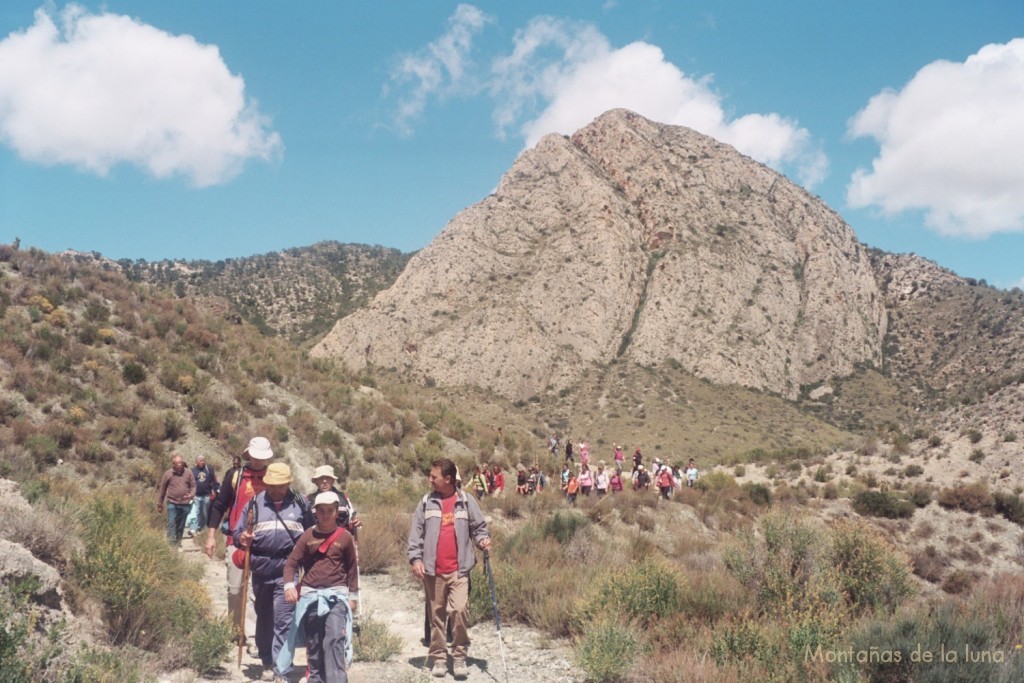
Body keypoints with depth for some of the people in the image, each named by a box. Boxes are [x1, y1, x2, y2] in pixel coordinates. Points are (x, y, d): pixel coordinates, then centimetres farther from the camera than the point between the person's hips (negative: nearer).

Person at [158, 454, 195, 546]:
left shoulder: (188, 472, 1)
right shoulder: (168, 474, -3)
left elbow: (193, 486, 6)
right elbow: (162, 489, 4)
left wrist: (191, 495, -14)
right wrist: (159, 504, 7)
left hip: (185, 504, 2)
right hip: (172, 503, -2)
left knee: (181, 525, 12)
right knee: (171, 524, -8)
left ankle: (178, 542, 24)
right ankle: (171, 544, -9)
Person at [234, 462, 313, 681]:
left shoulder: (300, 504, 4)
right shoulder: (255, 503, 5)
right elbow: (238, 532, 8)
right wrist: (242, 539, -14)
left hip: (287, 571, -2)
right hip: (260, 569, 2)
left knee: (283, 622, -7)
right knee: (264, 618, 18)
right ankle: (266, 658, 39)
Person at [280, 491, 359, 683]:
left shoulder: (345, 537, 1)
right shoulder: (308, 536, 4)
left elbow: (352, 567, 7)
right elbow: (291, 563, 3)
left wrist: (353, 595, 7)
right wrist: (289, 585, -13)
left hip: (336, 594, -3)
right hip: (310, 595, 3)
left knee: (335, 640, -16)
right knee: (313, 643, 11)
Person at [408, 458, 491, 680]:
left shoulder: (466, 501, 4)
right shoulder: (426, 503, 6)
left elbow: (479, 526, 12)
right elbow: (416, 533, 6)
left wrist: (483, 539, -9)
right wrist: (415, 558, -5)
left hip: (458, 569, -2)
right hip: (432, 570, 2)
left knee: (460, 610, -14)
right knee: (436, 615, 8)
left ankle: (459, 657, 1)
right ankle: (439, 658, 19)